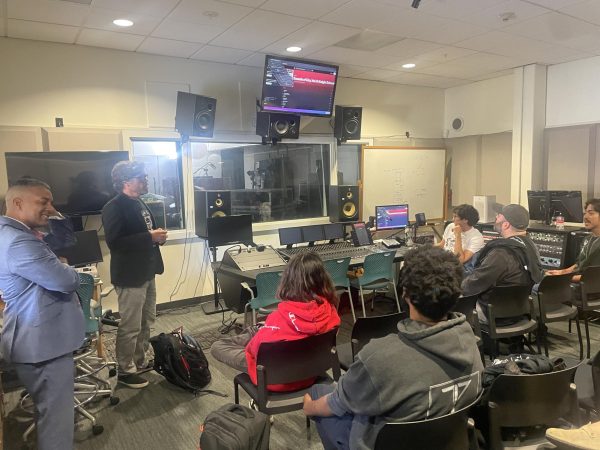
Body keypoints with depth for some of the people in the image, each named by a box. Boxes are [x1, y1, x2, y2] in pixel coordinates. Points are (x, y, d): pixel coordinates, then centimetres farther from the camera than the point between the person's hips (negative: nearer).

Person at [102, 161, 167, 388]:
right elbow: (114, 242, -27)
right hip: (130, 275, -10)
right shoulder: (114, 208, -17)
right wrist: (150, 237, -26)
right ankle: (125, 370, 19)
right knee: (130, 326, 2)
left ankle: (139, 361, 36)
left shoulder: (139, 203, 12)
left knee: (147, 321, 20)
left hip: (146, 272, 10)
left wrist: (158, 236, 2)